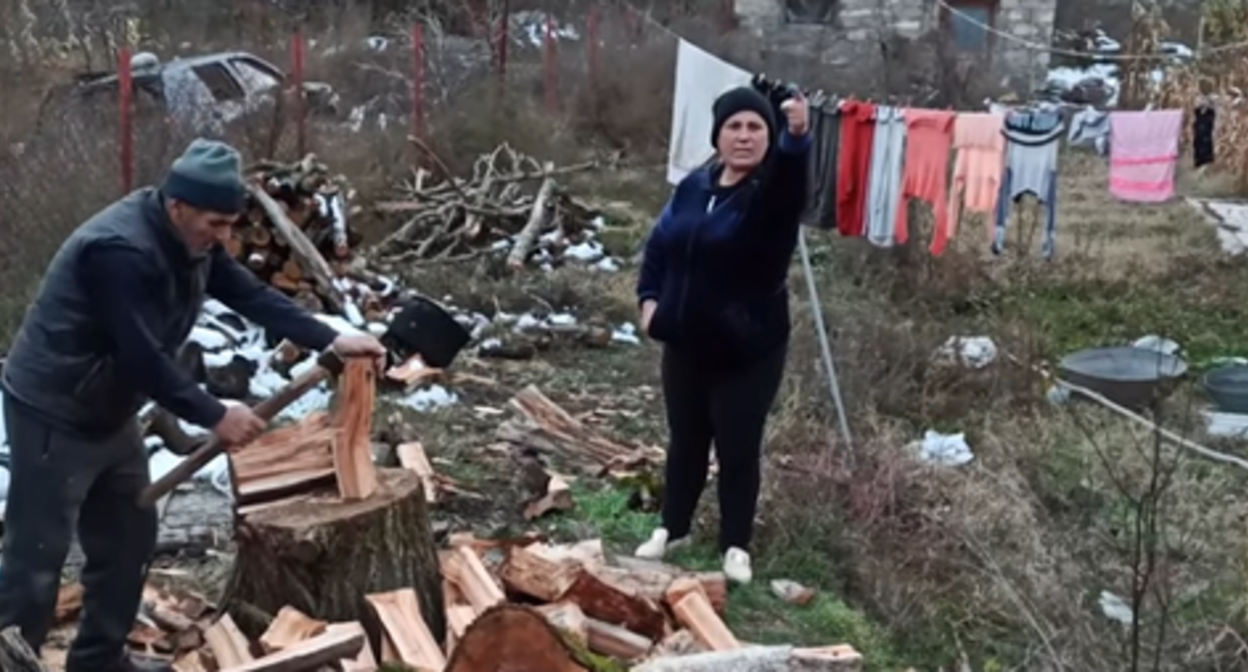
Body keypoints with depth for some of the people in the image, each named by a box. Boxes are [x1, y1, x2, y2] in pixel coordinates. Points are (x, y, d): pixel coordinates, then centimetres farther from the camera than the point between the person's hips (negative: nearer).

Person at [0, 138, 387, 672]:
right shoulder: (120, 250, -30)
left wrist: (331, 340, -10)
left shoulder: (191, 238, 0)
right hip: (53, 415, -9)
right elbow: (144, 358, -30)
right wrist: (215, 417, -24)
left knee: (128, 538, 14)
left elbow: (251, 296, 0)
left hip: (108, 413, 9)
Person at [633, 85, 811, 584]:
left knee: (738, 448, 5)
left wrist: (797, 137, -61)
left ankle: (736, 545, 23)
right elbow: (659, 244, 16)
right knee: (685, 440, 18)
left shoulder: (772, 191, -14)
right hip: (686, 343, 5)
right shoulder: (695, 185, 4)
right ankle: (673, 528, 36)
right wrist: (649, 297, 2)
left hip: (749, 350, -5)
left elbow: (792, 170, -39)